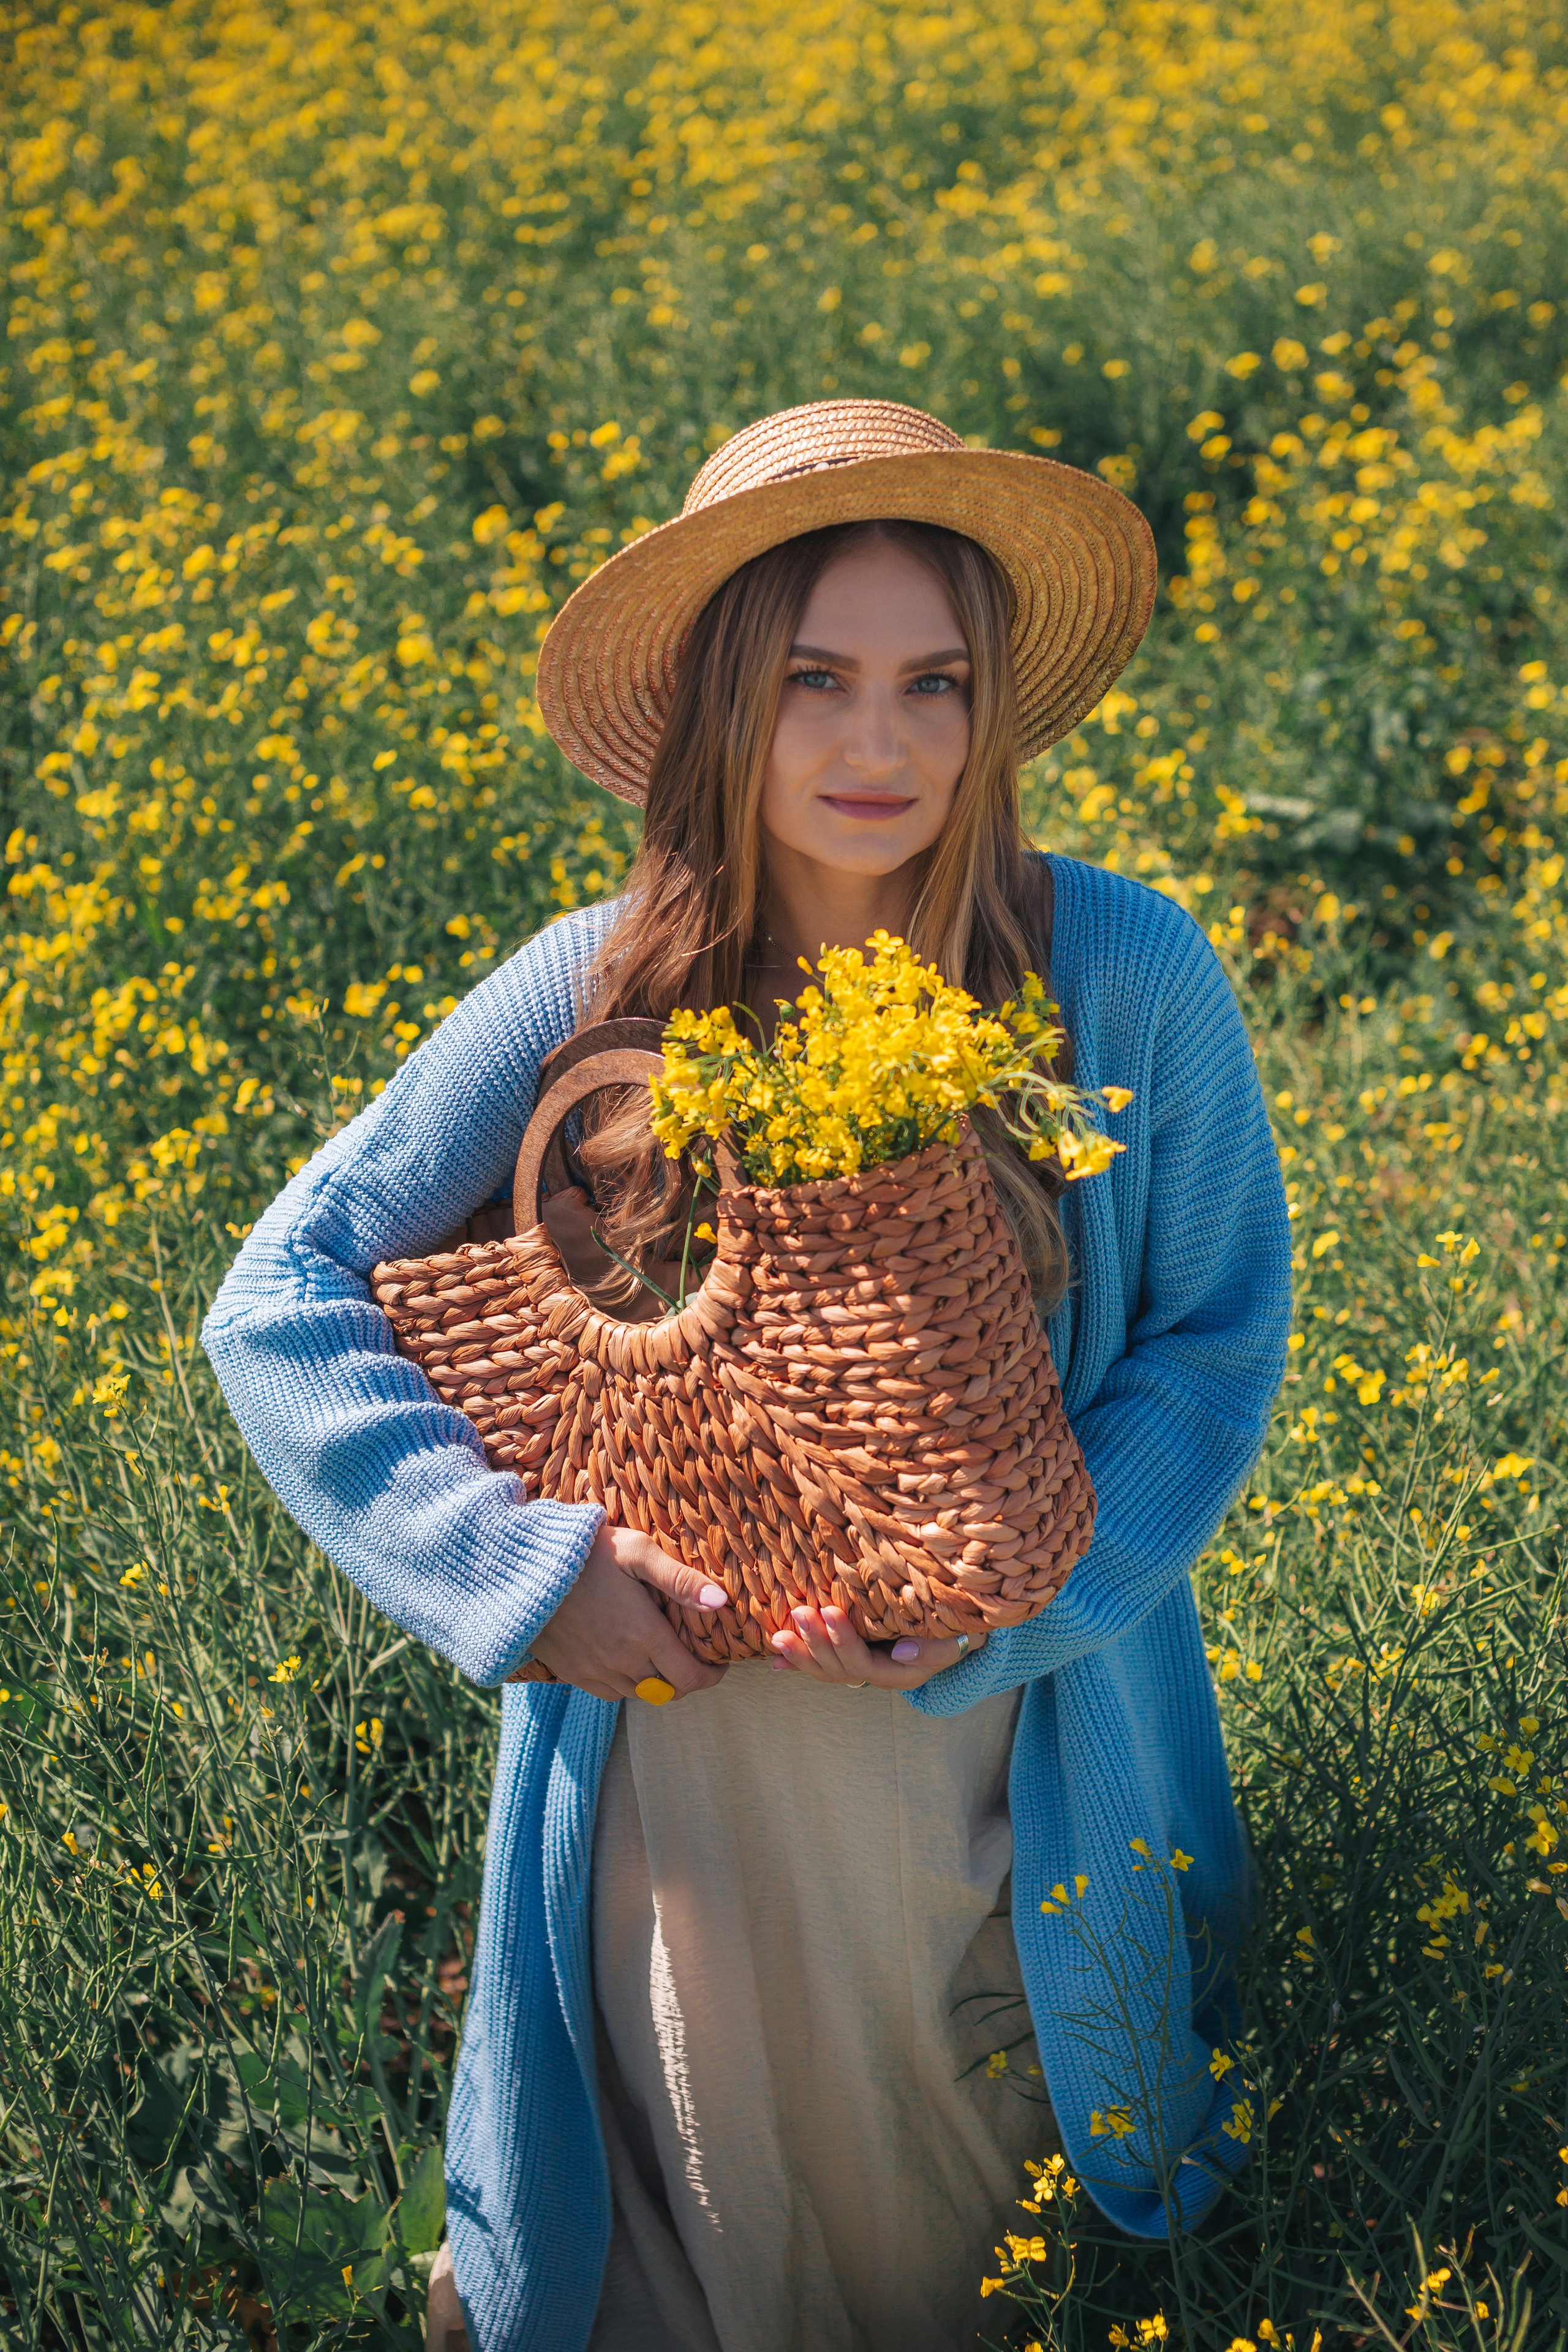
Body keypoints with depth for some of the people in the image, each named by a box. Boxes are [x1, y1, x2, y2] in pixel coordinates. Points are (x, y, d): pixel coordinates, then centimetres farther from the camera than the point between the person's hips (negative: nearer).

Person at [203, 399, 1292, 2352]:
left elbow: (1214, 1339, -4)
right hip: (678, 1720, 0)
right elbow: (282, 1299, -8)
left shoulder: (1131, 980, -16)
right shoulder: (593, 996, -15)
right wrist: (513, 1562, -20)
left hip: (1014, 1743, 1)